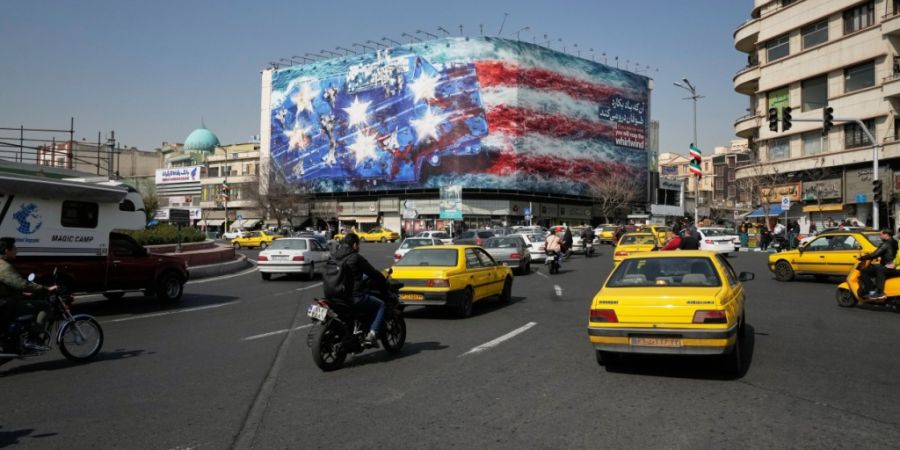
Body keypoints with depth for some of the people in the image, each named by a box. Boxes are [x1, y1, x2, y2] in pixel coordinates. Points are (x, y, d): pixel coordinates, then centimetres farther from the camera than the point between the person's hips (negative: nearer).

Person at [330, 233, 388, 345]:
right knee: (380, 305, 6)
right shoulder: (356, 258, -11)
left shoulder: (335, 257, 12)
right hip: (354, 296, -8)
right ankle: (372, 334, -8)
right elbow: (373, 273, -5)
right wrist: (385, 283, 12)